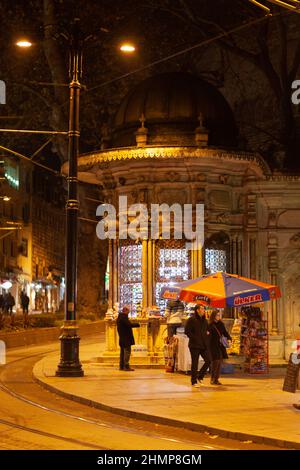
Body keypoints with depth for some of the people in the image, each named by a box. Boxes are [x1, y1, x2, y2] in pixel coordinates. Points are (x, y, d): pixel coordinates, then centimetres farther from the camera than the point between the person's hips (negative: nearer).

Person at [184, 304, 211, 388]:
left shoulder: (204, 320, 15)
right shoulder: (191, 319, -6)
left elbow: (207, 330, 29)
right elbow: (187, 331, -11)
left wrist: (207, 333, 7)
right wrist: (195, 338, -13)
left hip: (204, 345, 6)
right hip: (195, 345, -6)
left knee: (208, 361, -3)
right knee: (195, 364, -1)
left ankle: (200, 376, 17)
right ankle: (194, 382, 8)